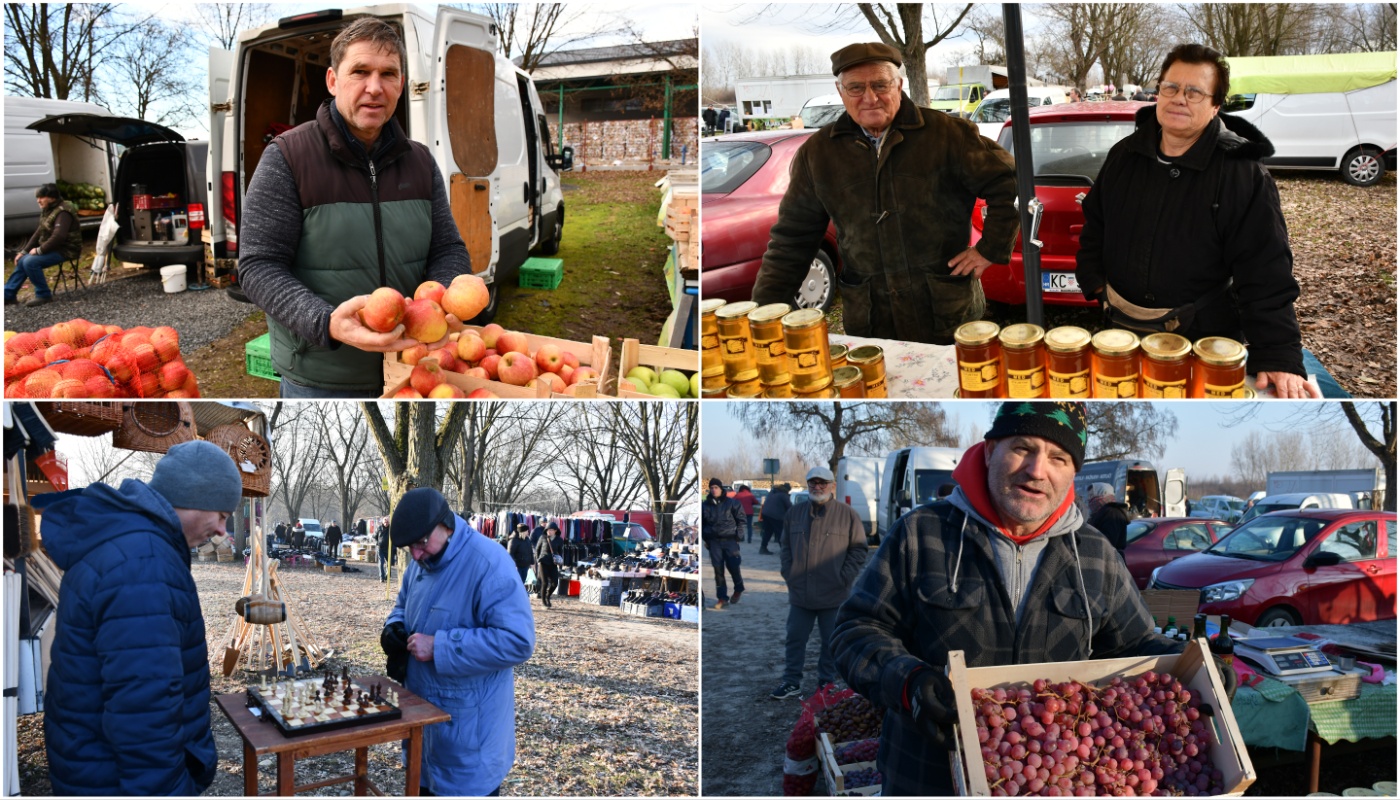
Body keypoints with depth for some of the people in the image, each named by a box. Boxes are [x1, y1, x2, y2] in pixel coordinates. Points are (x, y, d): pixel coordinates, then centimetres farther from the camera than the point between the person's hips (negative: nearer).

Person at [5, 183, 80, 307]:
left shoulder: (63, 212, -20)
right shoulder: (48, 210, 12)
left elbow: (58, 237, -30)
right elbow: (39, 232, 16)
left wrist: (39, 250, -21)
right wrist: (24, 251, 8)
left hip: (65, 250, -10)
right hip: (53, 248, 10)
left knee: (30, 262, -24)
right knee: (22, 261, 5)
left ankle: (44, 295, -12)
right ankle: (8, 295, 11)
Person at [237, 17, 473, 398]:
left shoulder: (421, 161, 6)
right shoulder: (286, 157, -8)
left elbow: (449, 250, 8)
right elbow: (258, 266, -13)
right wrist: (326, 323, -31)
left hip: (412, 367, 4)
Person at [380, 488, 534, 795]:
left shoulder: (489, 564, -24)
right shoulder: (422, 561, 4)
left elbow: (517, 641, -30)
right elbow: (404, 605, 23)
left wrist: (439, 647, -28)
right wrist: (395, 627, -2)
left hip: (468, 723, -8)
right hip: (423, 709, 8)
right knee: (425, 785, 22)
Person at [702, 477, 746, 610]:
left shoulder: (732, 503, 0)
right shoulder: (705, 505, 7)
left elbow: (740, 519, 5)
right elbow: (702, 523, 14)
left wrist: (738, 534, -2)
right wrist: (705, 538, 8)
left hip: (729, 539, -2)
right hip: (714, 541, 2)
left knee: (732, 565, -6)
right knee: (718, 568, 0)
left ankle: (738, 589, 22)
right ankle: (722, 597, 5)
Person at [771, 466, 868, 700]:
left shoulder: (847, 514, -1)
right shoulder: (794, 513, 8)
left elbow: (858, 549, 1)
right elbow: (785, 547, 15)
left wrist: (844, 578, -6)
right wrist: (788, 573, 3)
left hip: (834, 595, -2)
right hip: (799, 593, 3)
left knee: (831, 642, 8)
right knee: (795, 639, 8)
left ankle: (826, 683, 22)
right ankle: (792, 682, 18)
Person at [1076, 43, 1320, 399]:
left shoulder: (1243, 174, -12)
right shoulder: (1125, 155, 3)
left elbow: (1266, 271, -16)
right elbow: (1094, 222, 16)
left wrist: (1279, 359, -23)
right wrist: (1096, 283, 2)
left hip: (1203, 336, -4)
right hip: (1121, 328, 4)